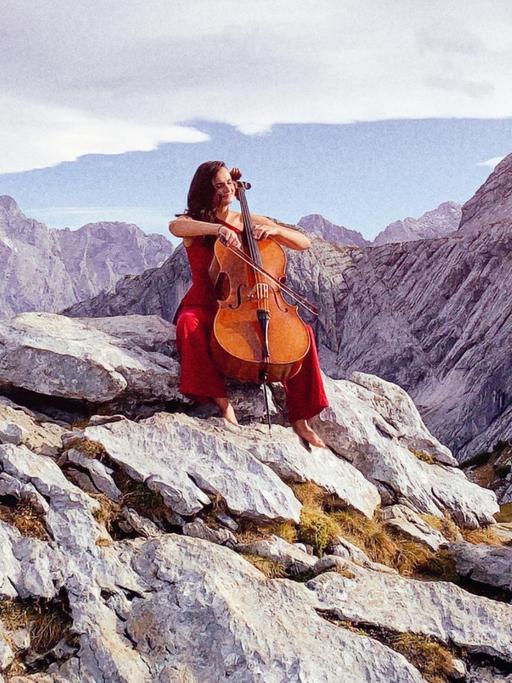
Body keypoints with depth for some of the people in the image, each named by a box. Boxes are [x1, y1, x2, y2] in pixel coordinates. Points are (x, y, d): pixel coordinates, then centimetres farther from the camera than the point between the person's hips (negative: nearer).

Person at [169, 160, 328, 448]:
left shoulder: (251, 221, 12)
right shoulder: (195, 221, 6)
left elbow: (305, 243, 8)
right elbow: (175, 226, -22)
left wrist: (274, 230, -10)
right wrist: (216, 228, -35)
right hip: (205, 305, -2)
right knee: (188, 324, -38)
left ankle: (300, 418, -12)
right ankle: (223, 402, -31)